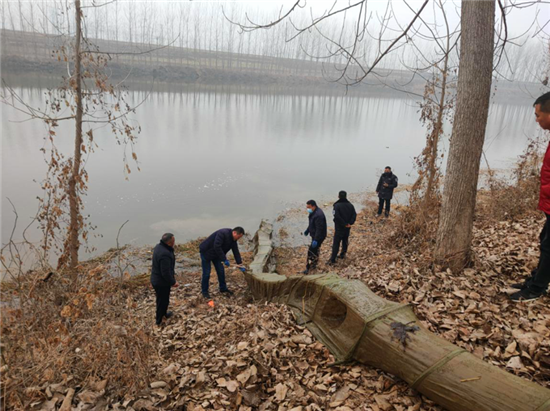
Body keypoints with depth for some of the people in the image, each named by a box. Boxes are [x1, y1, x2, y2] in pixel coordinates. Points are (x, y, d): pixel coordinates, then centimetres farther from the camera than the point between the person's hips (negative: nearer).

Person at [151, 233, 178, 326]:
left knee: (163, 299, 29)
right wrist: (173, 282, -16)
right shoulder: (165, 254, -35)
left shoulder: (159, 246, -3)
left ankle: (163, 313, 50)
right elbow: (165, 273, -29)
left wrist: (172, 273, 17)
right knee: (162, 301, 11)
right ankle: (159, 321, 29)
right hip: (162, 283, -9)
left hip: (156, 279, 9)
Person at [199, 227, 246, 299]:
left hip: (216, 254, 8)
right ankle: (204, 291, 10)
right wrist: (225, 260, -34)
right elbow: (217, 247, -37)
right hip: (206, 252, -8)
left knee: (221, 271, 7)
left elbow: (236, 252, 0)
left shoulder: (233, 240, -4)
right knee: (206, 273, -4)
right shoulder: (222, 233, -31)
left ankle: (223, 289, 21)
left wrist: (240, 265, -5)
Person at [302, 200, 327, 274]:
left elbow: (319, 229, -30)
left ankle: (309, 268, 5)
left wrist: (315, 240, -29)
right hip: (314, 235, 10)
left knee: (311, 251, -5)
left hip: (318, 237, -10)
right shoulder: (313, 212, 3)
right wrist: (307, 231, 24)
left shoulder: (318, 215, -30)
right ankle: (314, 264, 37)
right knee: (315, 250, 22)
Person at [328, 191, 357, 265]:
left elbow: (337, 216, -24)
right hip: (347, 228, 5)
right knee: (345, 241, 22)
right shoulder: (350, 205, 1)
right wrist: (350, 223, -10)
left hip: (339, 228, -4)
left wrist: (344, 224, -16)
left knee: (336, 243, -1)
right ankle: (342, 255, 33)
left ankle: (333, 259, -2)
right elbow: (354, 215, -7)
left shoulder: (336, 205, -14)